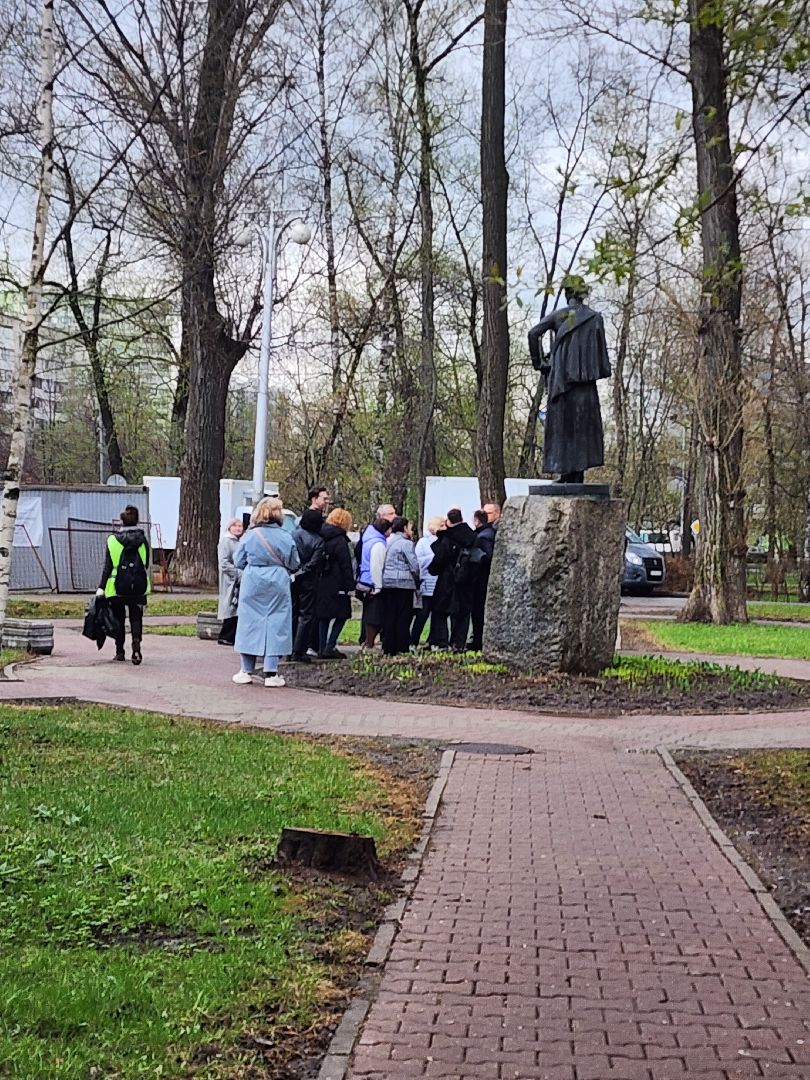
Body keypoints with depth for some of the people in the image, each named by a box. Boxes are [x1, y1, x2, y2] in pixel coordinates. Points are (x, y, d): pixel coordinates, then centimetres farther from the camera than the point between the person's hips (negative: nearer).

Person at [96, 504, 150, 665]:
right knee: (136, 618, 4)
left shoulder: (112, 540, -3)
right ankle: (136, 644, -19)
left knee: (119, 618, 13)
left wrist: (101, 587, -2)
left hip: (117, 586, 0)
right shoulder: (142, 539, 0)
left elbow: (108, 566, -4)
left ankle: (120, 652, 17)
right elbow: (146, 564, 5)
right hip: (138, 586, 0)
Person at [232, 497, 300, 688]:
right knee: (275, 624, 4)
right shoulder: (286, 538, -4)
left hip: (252, 586, 0)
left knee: (250, 623, 9)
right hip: (278, 586, 0)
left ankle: (247, 671, 15)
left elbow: (238, 561, 2)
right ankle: (271, 673, 1)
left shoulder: (250, 536, -6)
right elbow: (294, 565, 4)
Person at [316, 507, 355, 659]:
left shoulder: (323, 537, 11)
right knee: (342, 615, 1)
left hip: (322, 584, 8)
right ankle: (330, 647, -5)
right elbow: (346, 565, -14)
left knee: (324, 616, 11)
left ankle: (322, 648, 11)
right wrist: (349, 586, -12)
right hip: (337, 586, -8)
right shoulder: (340, 540, -12)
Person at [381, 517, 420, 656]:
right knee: (403, 617, 0)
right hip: (404, 583, -6)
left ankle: (388, 648, 8)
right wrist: (417, 581, 5)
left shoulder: (387, 543, 10)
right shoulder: (406, 543, -9)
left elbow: (382, 563, 11)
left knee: (388, 616, 8)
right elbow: (414, 565, -9)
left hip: (387, 583, 6)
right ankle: (402, 648, -1)